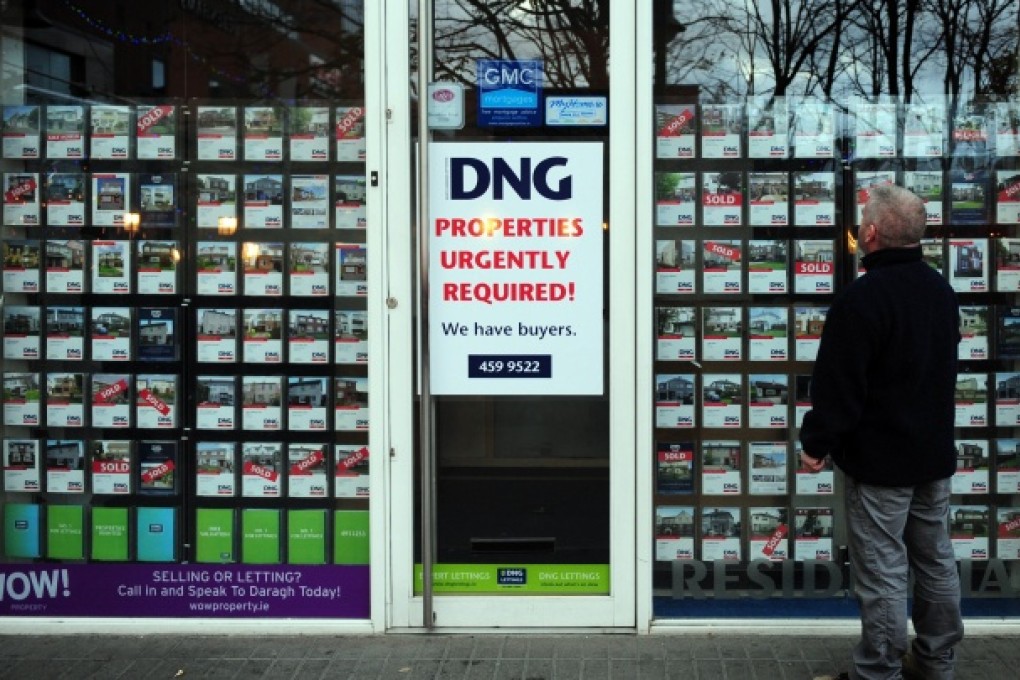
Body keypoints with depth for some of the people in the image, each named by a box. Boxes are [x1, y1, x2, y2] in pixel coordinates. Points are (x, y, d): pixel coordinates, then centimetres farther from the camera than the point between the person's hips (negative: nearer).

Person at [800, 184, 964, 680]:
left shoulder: (861, 299, -21)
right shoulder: (941, 290, 8)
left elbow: (837, 386, -20)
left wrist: (815, 443, -8)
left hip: (880, 459, -9)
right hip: (934, 453, 9)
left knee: (883, 572, -3)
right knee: (936, 560, 15)